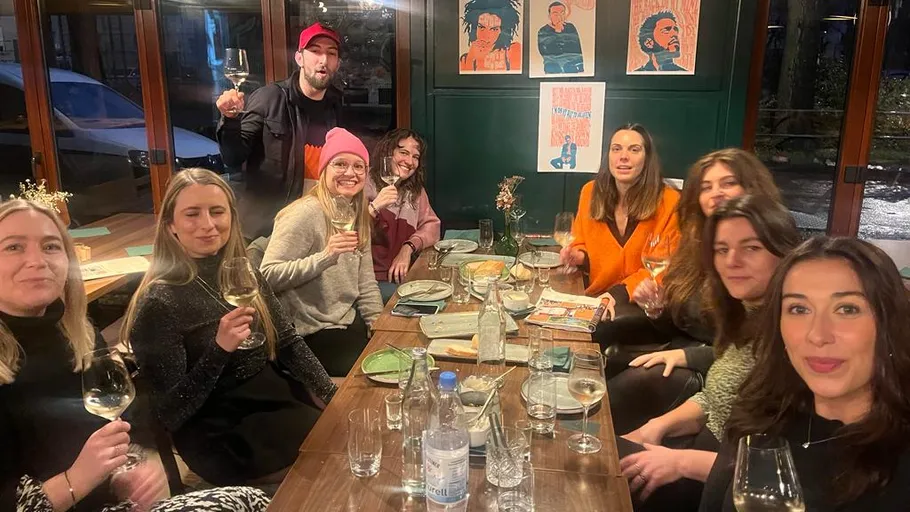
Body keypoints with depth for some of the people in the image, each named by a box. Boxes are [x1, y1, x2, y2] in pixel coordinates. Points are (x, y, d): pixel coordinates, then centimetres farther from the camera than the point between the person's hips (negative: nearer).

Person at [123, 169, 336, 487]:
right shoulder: (160, 301, -17)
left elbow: (288, 343, 6)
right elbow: (171, 413, -17)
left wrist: (334, 397, -5)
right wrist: (219, 348, -31)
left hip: (275, 393, 6)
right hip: (224, 435, -6)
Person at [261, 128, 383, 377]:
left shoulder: (356, 215, 7)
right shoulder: (305, 213, -18)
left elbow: (366, 283, 10)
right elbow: (268, 275, -24)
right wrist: (325, 257, -33)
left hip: (351, 321, 8)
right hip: (315, 334, -7)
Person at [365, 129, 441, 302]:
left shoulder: (415, 190, 14)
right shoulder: (366, 185, -6)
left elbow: (431, 224, 7)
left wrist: (409, 247, -10)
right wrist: (373, 208, -30)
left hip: (401, 277, 6)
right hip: (370, 280, -6)